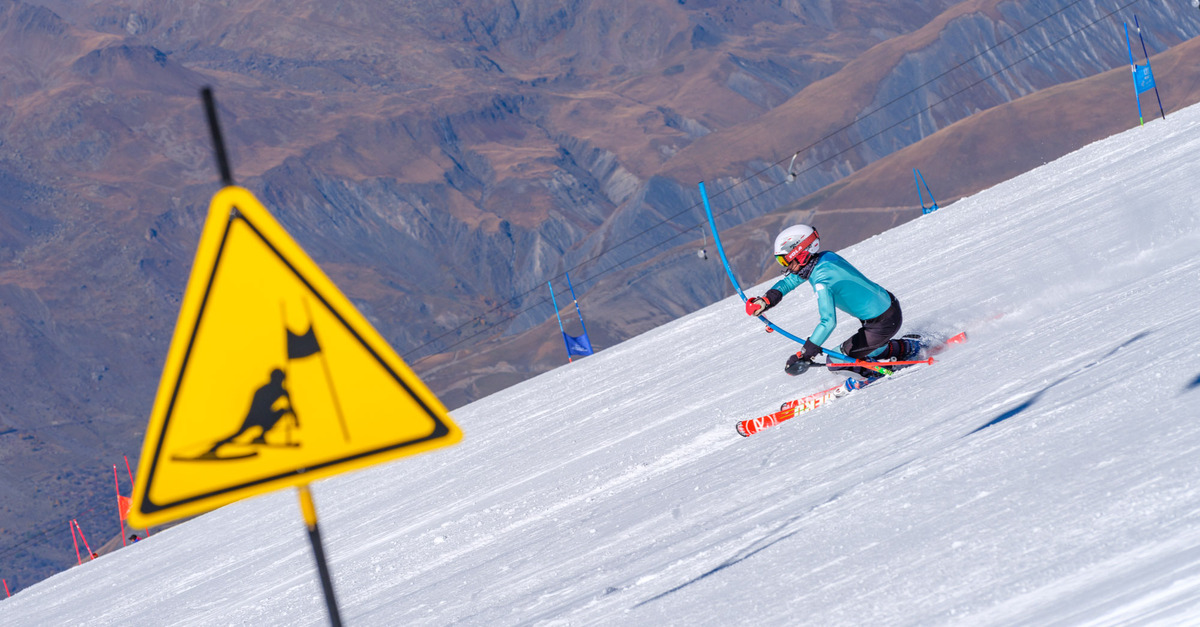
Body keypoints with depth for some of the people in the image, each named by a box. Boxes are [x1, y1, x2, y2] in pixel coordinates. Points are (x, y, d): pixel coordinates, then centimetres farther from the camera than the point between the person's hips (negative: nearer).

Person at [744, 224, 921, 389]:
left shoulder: (822, 280, -25)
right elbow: (789, 281, 15)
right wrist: (766, 300, 0)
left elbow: (829, 322, -33)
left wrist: (804, 355, -33)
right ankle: (905, 348, 29)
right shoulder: (826, 257, 1)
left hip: (883, 323, -9)